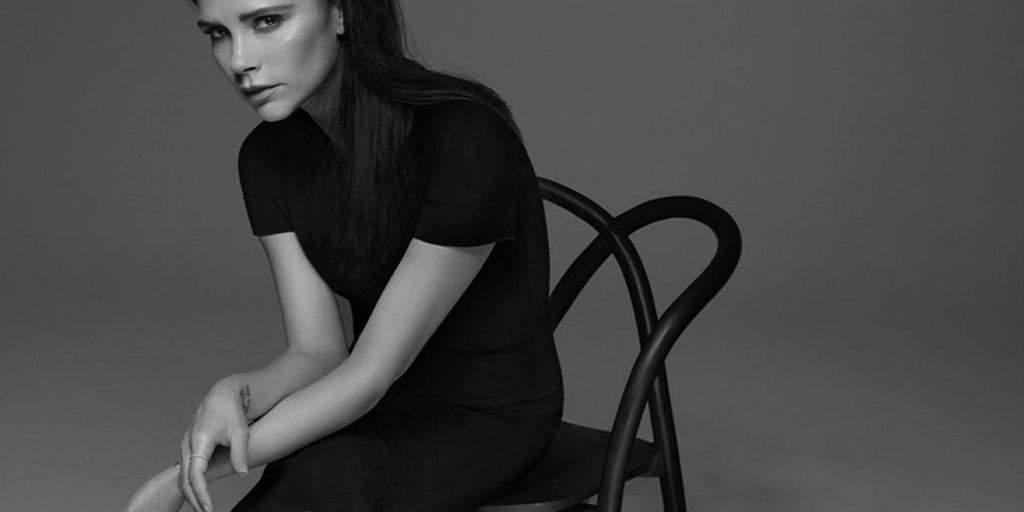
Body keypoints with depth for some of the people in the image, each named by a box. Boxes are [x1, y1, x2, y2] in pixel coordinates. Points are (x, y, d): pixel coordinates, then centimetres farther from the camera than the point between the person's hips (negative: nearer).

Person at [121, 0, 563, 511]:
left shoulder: (468, 139, -28)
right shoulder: (269, 156, -7)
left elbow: (371, 372, -26)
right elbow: (316, 354, -8)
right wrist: (232, 394, -30)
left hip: (489, 418, -4)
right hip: (372, 405, 5)